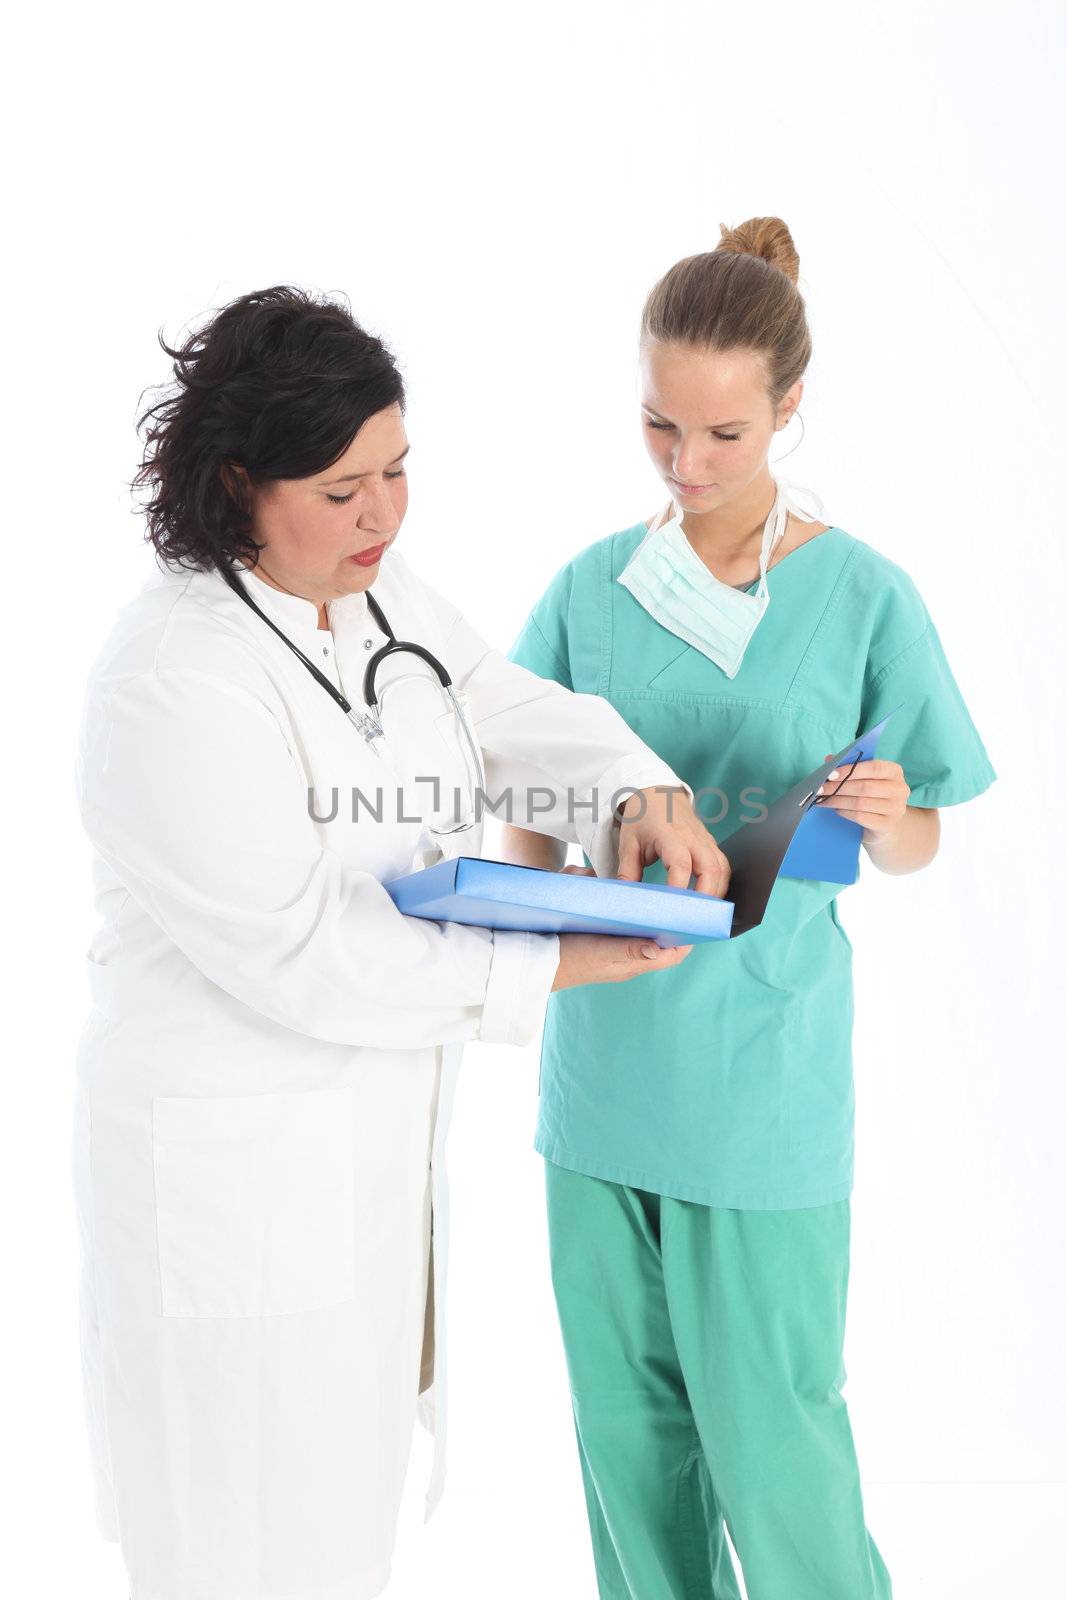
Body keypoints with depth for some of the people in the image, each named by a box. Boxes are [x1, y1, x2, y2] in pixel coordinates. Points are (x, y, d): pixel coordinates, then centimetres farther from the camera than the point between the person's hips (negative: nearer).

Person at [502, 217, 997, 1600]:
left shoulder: (861, 598, -5)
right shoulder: (592, 589, 3)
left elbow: (916, 848, 1)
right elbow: (531, 814, 10)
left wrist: (884, 815, -21)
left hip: (763, 1073, -3)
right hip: (603, 1059, 4)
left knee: (770, 1421, 2)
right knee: (627, 1417, 13)